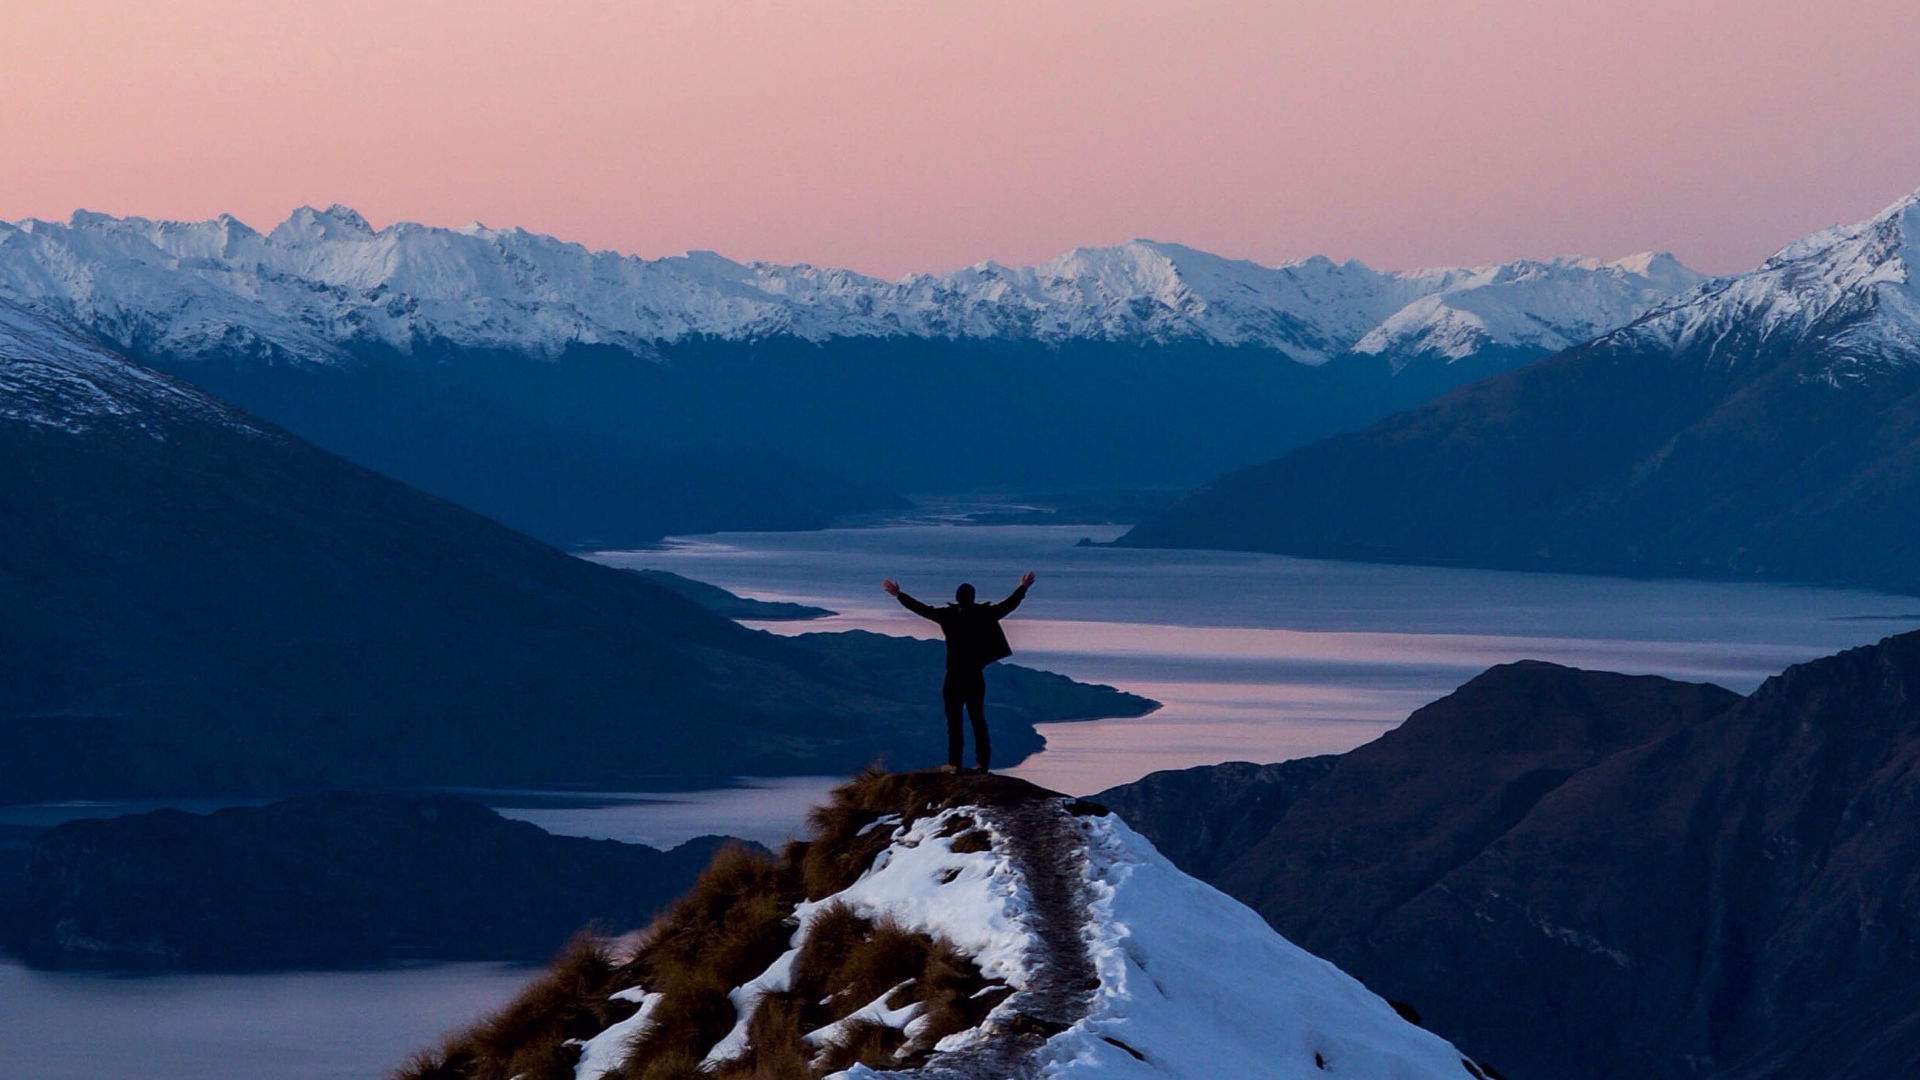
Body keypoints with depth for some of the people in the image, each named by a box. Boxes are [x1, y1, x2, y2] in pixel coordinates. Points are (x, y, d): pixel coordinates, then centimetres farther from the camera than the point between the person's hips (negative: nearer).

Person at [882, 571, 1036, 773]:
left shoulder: (949, 615, -9)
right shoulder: (984, 615, -3)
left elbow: (922, 609, -4)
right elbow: (1008, 605, 7)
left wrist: (899, 595, 4)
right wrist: (1023, 589, 20)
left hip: (954, 678, -3)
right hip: (976, 678, 3)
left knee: (954, 721, 1)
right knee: (978, 720, 10)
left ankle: (954, 763, -2)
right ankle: (983, 762, 10)